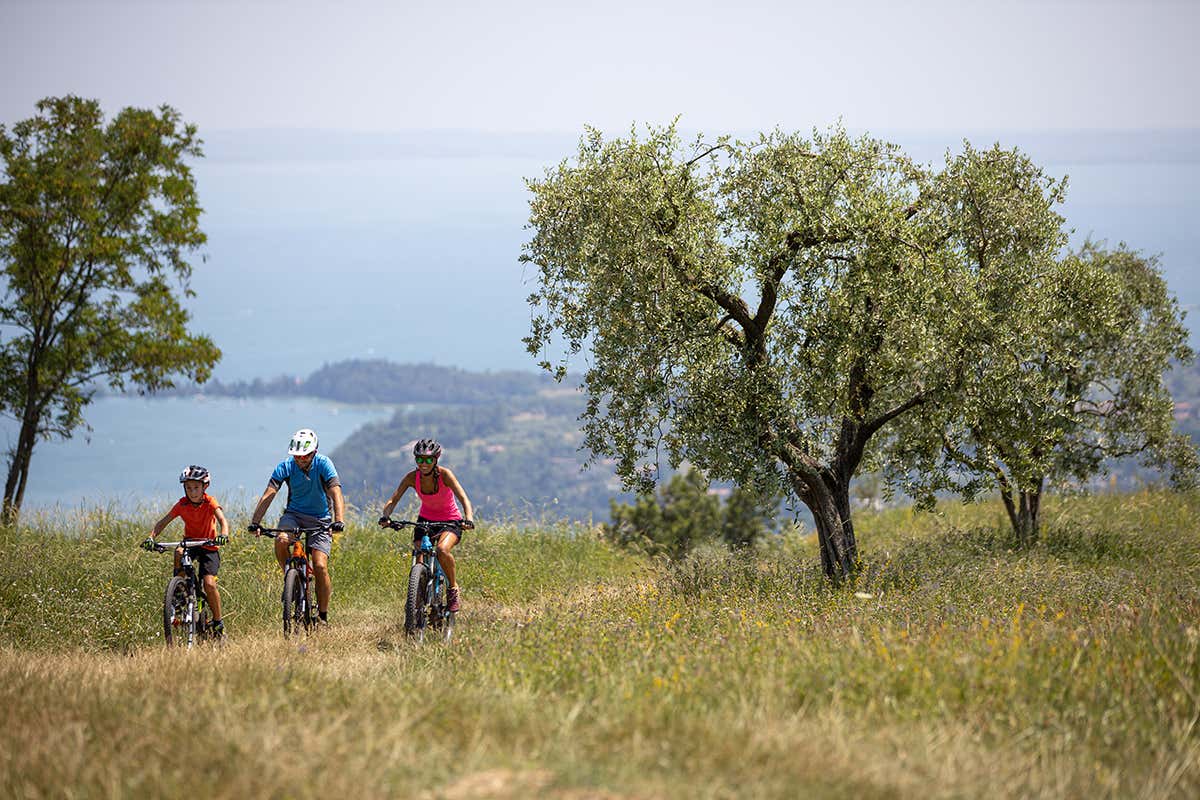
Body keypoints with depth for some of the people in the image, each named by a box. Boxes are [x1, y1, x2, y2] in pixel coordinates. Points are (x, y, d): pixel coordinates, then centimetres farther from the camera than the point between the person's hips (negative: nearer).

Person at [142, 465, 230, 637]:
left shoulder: (209, 502, -15)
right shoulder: (182, 504, -9)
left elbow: (222, 520, -29)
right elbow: (163, 522, -12)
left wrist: (223, 535, -51)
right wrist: (152, 537, -30)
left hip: (209, 547, -2)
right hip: (190, 543, 2)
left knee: (209, 584, -18)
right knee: (178, 553, -35)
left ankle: (218, 623, 0)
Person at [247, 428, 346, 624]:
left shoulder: (323, 464, -18)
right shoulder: (286, 466, -12)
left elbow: (336, 493, -29)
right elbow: (268, 495, -19)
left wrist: (338, 521, -45)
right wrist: (255, 522, -32)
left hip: (320, 520, -2)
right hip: (294, 514, 2)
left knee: (320, 566, -17)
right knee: (281, 540, -32)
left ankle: (323, 615, -1)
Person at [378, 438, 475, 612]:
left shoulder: (444, 474, -23)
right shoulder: (412, 478, -14)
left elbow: (464, 499, -31)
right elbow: (393, 500, -19)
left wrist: (468, 518, -51)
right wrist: (385, 516, -41)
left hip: (450, 521, -3)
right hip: (425, 519, 3)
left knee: (442, 550, -32)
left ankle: (453, 588, -9)